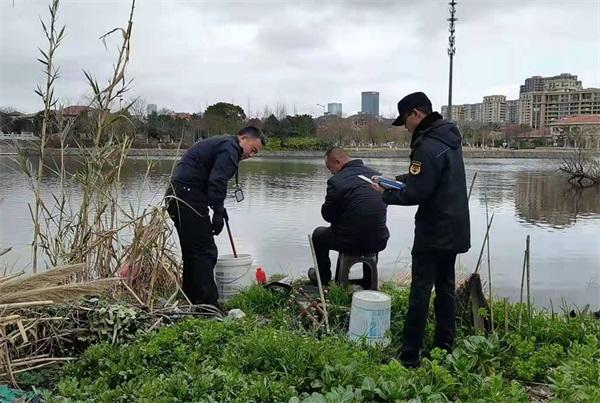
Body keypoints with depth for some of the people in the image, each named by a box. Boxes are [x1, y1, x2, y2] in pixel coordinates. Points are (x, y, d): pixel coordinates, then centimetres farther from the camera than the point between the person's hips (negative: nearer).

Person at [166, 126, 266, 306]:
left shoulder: (222, 144, 24)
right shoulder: (229, 148, -8)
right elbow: (217, 181, -19)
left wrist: (219, 208, 28)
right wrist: (218, 213, -16)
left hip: (176, 195, 11)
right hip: (188, 199, -11)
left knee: (192, 251, 16)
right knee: (205, 252, -8)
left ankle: (193, 301, 23)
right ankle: (207, 305, -6)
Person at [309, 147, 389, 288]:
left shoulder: (336, 181, -15)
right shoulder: (376, 175, 4)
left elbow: (327, 215, -6)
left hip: (351, 242, -5)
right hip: (379, 242, 5)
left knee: (318, 235, 23)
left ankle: (323, 278, 38)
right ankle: (368, 282, 48)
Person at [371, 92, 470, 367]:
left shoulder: (428, 146, -21)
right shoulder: (449, 138, 9)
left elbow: (415, 194, -23)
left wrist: (386, 194, -7)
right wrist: (400, 179, 8)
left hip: (433, 233, -9)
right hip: (454, 231, 9)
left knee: (420, 293, -3)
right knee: (445, 289, 15)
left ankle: (410, 355, 4)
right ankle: (444, 349, 25)